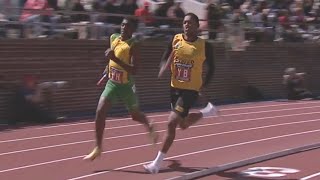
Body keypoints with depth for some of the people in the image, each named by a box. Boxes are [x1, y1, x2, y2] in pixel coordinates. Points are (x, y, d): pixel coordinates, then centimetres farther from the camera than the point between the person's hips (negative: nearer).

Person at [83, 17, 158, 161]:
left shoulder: (133, 45, -21)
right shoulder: (113, 38, -1)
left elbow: (134, 70, -30)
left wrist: (115, 59, -37)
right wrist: (107, 72, 17)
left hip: (126, 86, -5)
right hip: (112, 83, 5)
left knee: (135, 115, 15)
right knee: (100, 112, -12)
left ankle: (149, 127, 50)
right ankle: (98, 148, -4)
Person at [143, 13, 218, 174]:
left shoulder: (204, 45, -8)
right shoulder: (175, 40, -1)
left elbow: (211, 67, 5)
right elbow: (165, 59, 8)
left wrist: (204, 85, -5)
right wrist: (162, 70, -14)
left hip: (191, 90, -5)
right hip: (175, 87, 5)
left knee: (172, 123, -16)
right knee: (183, 125, 19)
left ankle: (157, 163, -7)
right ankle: (207, 111, 47)